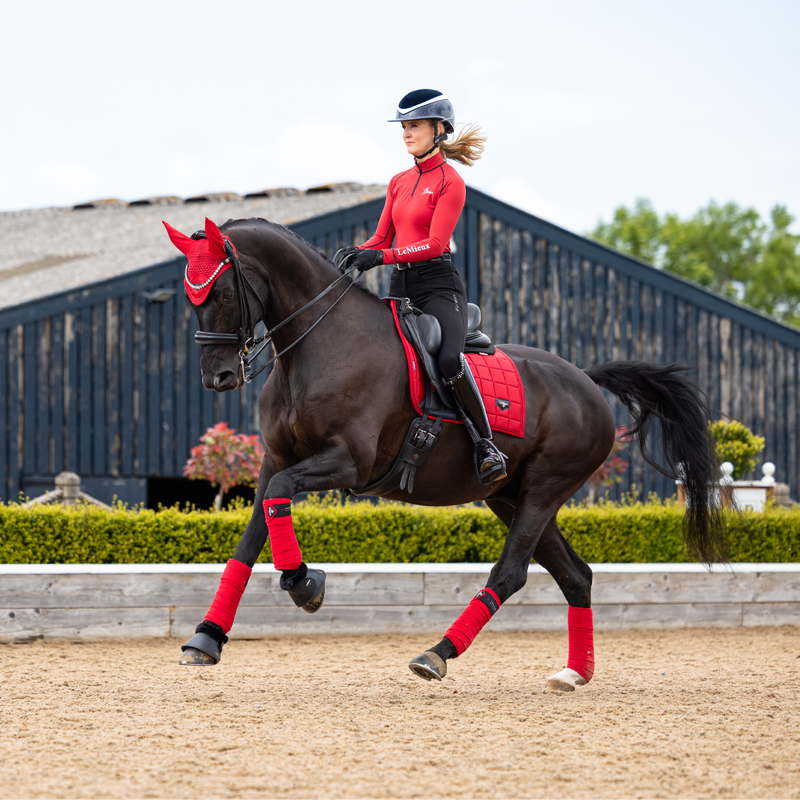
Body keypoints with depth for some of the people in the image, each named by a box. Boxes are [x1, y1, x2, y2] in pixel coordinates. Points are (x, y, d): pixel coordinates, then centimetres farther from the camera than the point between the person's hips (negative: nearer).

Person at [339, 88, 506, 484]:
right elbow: (382, 239, 16)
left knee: (449, 360, -30)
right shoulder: (399, 182, 18)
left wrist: (383, 256, -25)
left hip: (438, 284, -7)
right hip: (401, 287, 8)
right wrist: (355, 253, -6)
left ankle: (486, 443, -18)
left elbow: (435, 243, -15)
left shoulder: (450, 181, -4)